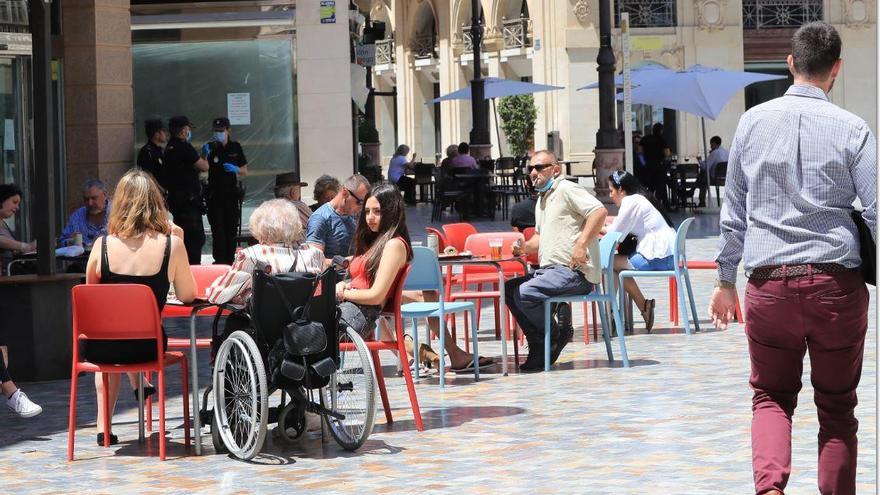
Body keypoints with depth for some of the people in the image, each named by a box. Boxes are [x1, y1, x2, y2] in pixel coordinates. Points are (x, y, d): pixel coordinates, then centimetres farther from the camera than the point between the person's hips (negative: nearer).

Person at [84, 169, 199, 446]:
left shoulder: (103, 245, -10)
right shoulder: (171, 244, -13)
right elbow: (187, 296, 0)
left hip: (99, 349, 0)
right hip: (145, 348, 0)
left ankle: (104, 425, 39)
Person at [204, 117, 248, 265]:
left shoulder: (236, 147, 7)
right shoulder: (210, 147, 3)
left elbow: (245, 172, 11)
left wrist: (235, 169, -9)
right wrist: (205, 155, -24)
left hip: (232, 193, 1)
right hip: (214, 194, -1)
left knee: (231, 229, 1)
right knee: (217, 229, -8)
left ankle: (230, 260, 8)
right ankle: (219, 260, -6)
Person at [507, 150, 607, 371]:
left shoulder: (566, 189, -8)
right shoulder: (542, 199, 23)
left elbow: (600, 211, -21)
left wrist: (581, 244, -26)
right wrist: (525, 247, 11)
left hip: (573, 272, -10)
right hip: (551, 270, 10)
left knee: (524, 294, -24)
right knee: (509, 289, 3)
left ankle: (557, 334, -2)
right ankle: (539, 346, 3)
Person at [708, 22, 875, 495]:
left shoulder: (753, 122, 4)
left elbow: (733, 210, 10)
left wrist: (725, 279, 18)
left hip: (769, 283, 2)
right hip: (836, 281, -1)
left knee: (771, 396, 12)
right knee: (836, 405, 12)